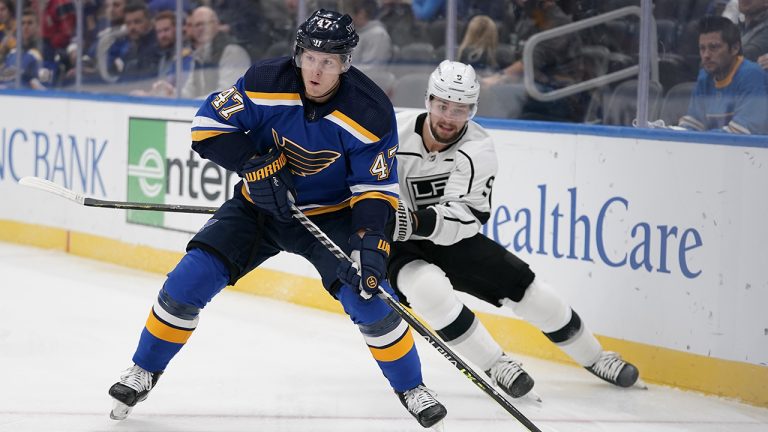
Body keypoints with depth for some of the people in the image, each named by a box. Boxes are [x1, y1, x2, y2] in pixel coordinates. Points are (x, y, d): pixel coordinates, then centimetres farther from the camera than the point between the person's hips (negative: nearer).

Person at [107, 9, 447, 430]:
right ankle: (144, 372, 11)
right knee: (189, 281, -10)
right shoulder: (267, 82, -20)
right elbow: (208, 124, -14)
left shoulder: (370, 112, -22)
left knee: (366, 296, -19)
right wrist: (254, 166, -26)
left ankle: (410, 388, 4)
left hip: (330, 214, -1)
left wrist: (370, 239, -33)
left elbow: (375, 186, -17)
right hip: (261, 204, 2)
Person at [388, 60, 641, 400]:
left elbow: (465, 218, -26)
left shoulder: (477, 148, -17)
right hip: (397, 245, -3)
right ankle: (494, 365, -17)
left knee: (523, 286, -2)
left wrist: (419, 222, -45)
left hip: (452, 240, 3)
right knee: (429, 287, -34)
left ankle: (593, 357, 19)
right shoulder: (393, 133, -21)